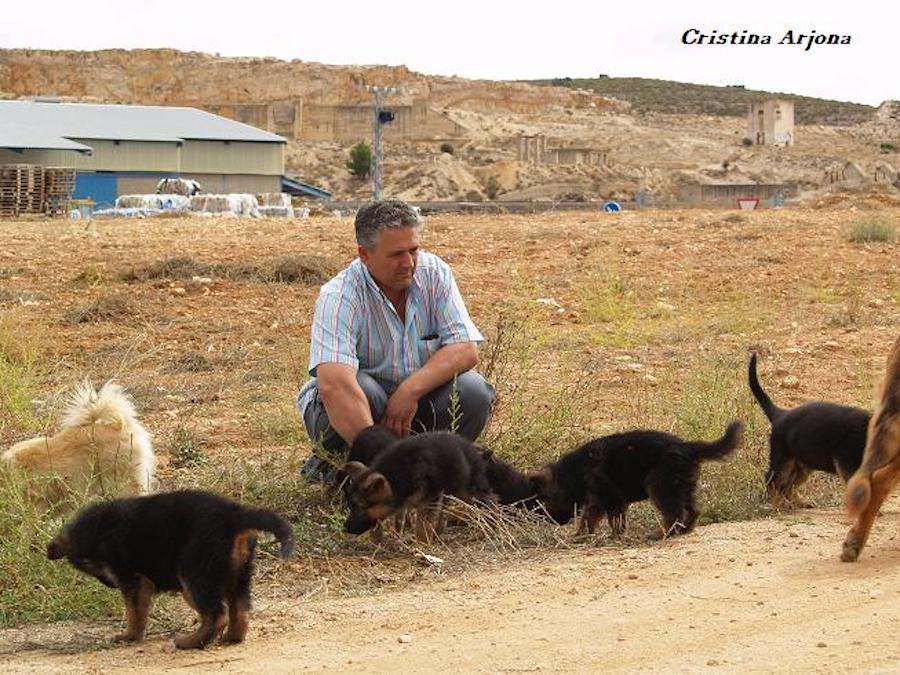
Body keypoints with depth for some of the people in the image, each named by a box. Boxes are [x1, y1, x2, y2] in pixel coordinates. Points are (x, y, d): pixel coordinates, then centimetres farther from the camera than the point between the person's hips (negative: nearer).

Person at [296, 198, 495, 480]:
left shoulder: (434, 273, -8)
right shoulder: (339, 296, -23)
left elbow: (466, 349, -14)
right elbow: (333, 384, -37)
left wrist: (411, 390, -31)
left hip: (417, 399, 4)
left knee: (473, 391, -23)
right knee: (358, 391, -36)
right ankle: (330, 467, -8)